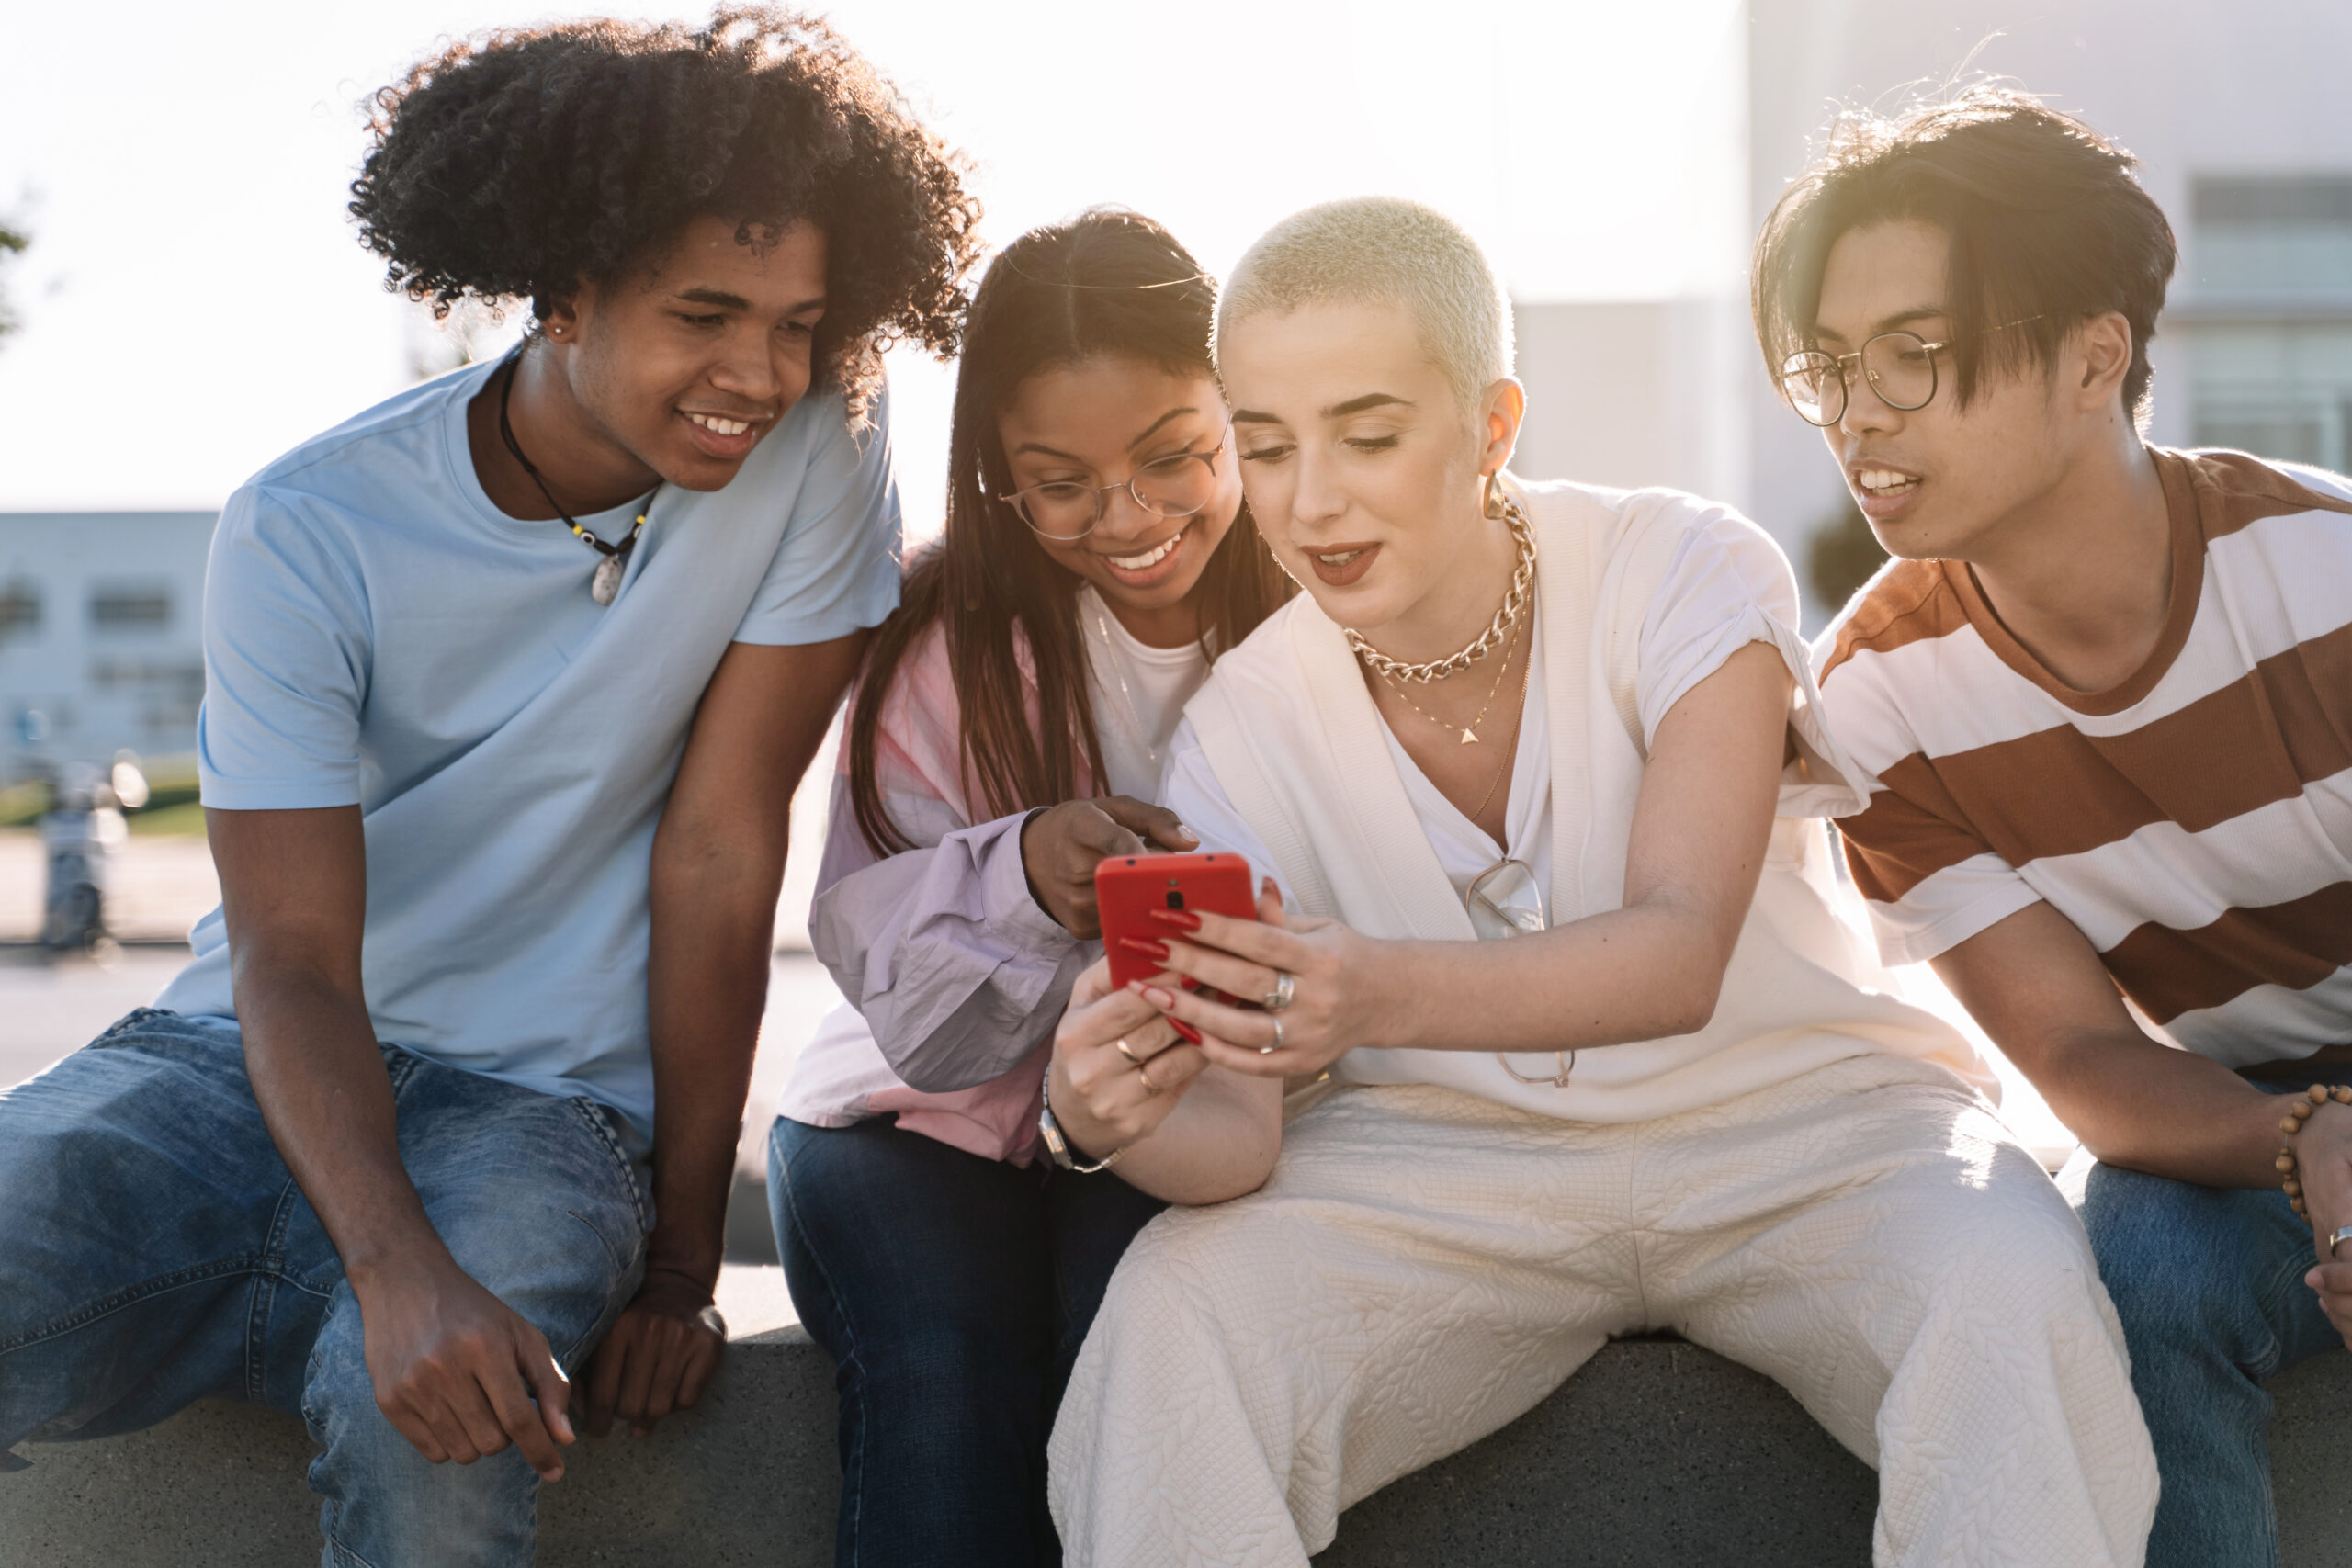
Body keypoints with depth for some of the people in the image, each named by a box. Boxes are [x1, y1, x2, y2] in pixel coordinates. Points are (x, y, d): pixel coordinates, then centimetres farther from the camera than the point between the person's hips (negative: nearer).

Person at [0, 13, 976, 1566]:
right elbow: (294, 963, -16)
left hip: (541, 1097, 1)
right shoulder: (306, 534, -12)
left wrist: (682, 1260, -8)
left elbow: (720, 853, -9)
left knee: (425, 1417, -29)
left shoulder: (819, 451, -10)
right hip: (253, 1061, 0)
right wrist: (401, 1268, -34)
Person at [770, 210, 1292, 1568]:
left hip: (1192, 1142, 0)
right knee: (949, 1376, -29)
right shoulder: (954, 639, -4)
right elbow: (906, 1004, -10)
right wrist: (1025, 877, -33)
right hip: (933, 1120, 1)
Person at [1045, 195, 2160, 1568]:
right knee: (1173, 1314, -28)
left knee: (2012, 1296, -33)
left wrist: (1378, 993, -44)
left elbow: (1680, 953, -25)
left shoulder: (1685, 572, -12)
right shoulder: (1246, 732, -4)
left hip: (1791, 1115, -1)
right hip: (1448, 1163, 1)